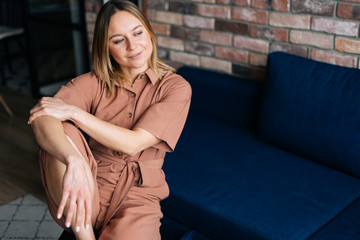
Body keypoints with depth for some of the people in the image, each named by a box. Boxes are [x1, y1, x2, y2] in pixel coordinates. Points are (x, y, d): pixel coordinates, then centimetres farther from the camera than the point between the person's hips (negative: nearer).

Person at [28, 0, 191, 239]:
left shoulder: (176, 87, -3)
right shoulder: (93, 82, 1)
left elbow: (133, 143, -14)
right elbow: (41, 119, -17)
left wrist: (74, 112, -16)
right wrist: (74, 161, -37)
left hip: (137, 195, -2)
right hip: (86, 191, 3)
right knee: (59, 134, -28)